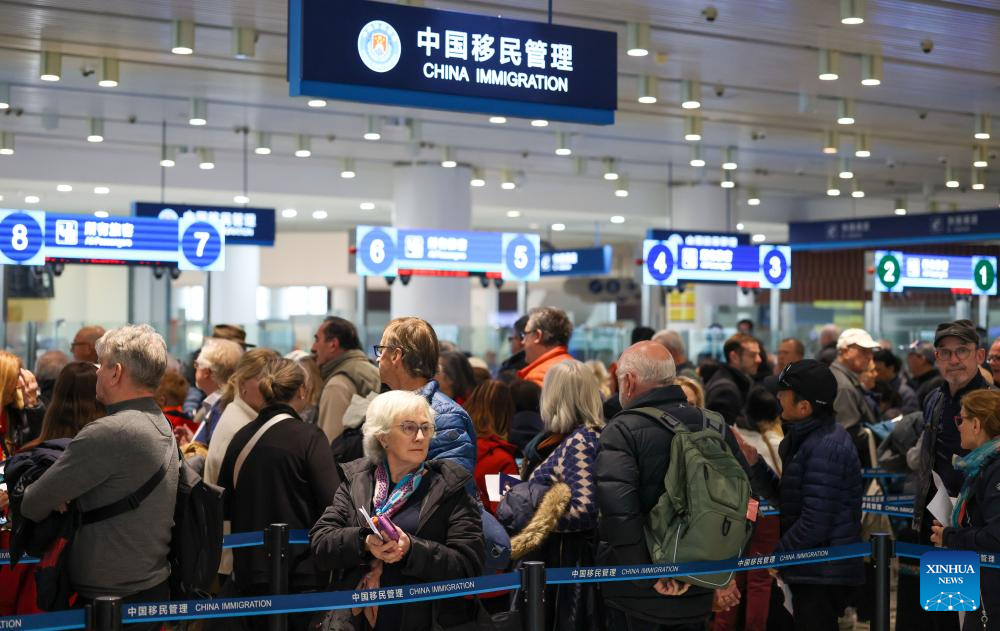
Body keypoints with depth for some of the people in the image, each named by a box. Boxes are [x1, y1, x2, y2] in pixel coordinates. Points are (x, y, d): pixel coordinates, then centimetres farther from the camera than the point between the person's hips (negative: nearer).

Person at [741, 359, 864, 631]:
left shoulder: (825, 448, -21)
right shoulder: (807, 438, 12)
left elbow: (814, 524, -25)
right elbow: (786, 499, 14)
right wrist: (754, 462, 3)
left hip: (823, 576, -10)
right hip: (815, 571, 10)